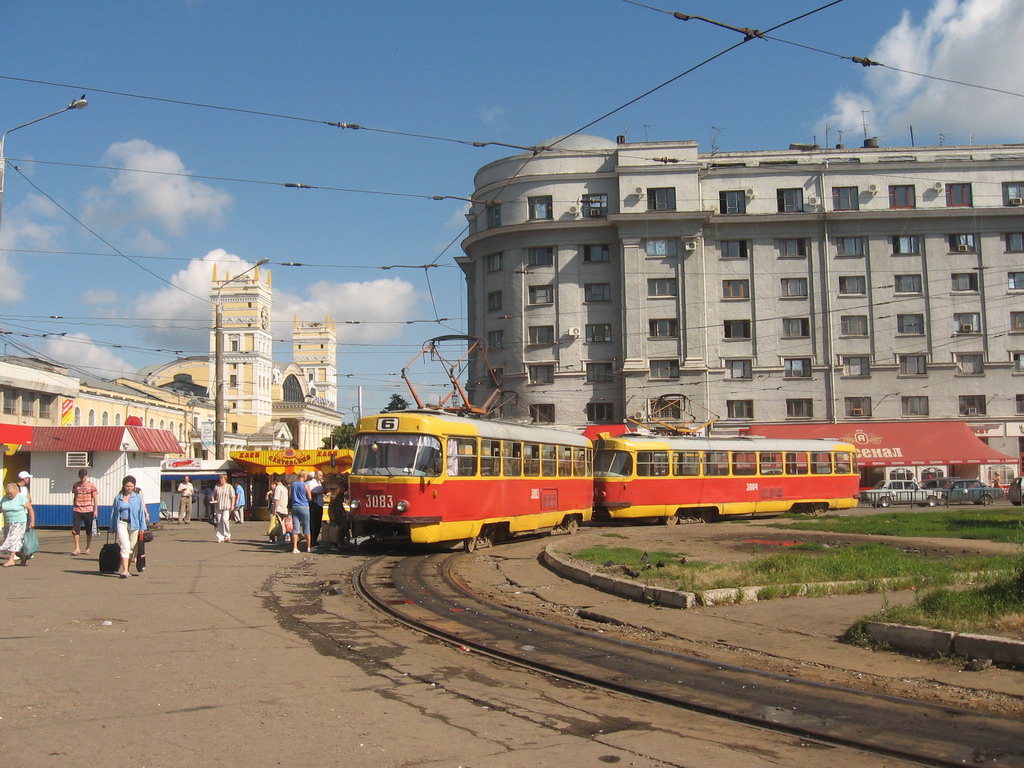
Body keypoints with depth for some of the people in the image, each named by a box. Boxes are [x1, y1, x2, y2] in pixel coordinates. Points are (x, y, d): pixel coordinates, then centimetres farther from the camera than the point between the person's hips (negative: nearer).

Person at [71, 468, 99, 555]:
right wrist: (73, 508, 17)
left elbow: (95, 498, 0)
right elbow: (74, 497, 18)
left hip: (88, 511, -2)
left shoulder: (91, 485, 0)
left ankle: (88, 548, 19)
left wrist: (95, 510, -6)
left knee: (89, 531, 6)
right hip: (77, 511, 2)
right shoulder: (76, 485, 9)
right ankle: (77, 549, 0)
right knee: (75, 530, -6)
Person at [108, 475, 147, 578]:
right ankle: (125, 570, -18)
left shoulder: (137, 497, 5)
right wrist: (113, 528, 10)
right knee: (125, 546, -14)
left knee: (131, 547, 7)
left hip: (134, 524, 2)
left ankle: (126, 569, 20)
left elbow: (141, 511, 7)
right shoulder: (118, 498, 5)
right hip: (121, 523, -2)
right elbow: (114, 513, 10)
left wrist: (142, 527, 3)